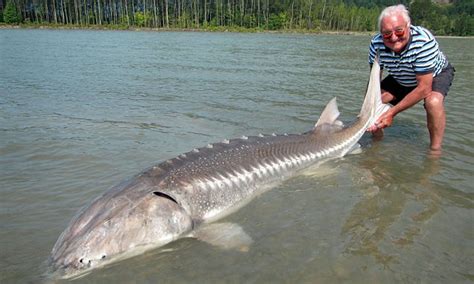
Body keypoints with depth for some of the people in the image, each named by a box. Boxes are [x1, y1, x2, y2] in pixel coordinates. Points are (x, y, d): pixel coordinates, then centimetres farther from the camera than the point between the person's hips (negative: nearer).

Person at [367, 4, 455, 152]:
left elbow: (424, 88, -37)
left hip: (436, 74, -4)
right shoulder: (376, 43, -28)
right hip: (402, 79, 5)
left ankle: (435, 150, -13)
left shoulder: (424, 41, -40)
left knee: (433, 102, -34)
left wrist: (392, 112, -40)